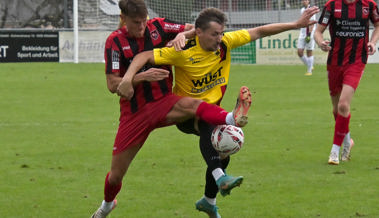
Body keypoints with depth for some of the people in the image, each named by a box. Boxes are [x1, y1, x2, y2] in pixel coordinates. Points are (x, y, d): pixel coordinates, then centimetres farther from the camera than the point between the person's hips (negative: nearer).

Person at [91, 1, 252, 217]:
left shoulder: (158, 26, -2)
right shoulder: (115, 41, -8)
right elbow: (112, 84, -14)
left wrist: (182, 35, -18)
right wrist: (143, 76, -28)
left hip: (163, 103, 0)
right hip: (133, 113, 0)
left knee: (189, 104, -36)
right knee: (116, 174, 6)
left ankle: (233, 119, -64)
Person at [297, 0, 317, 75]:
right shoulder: (302, 10, 13)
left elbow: (312, 23, -16)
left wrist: (309, 34, -23)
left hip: (310, 34, -7)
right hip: (302, 34, 7)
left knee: (309, 52, -2)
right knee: (299, 52, -1)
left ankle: (309, 71, 6)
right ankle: (309, 66, 16)